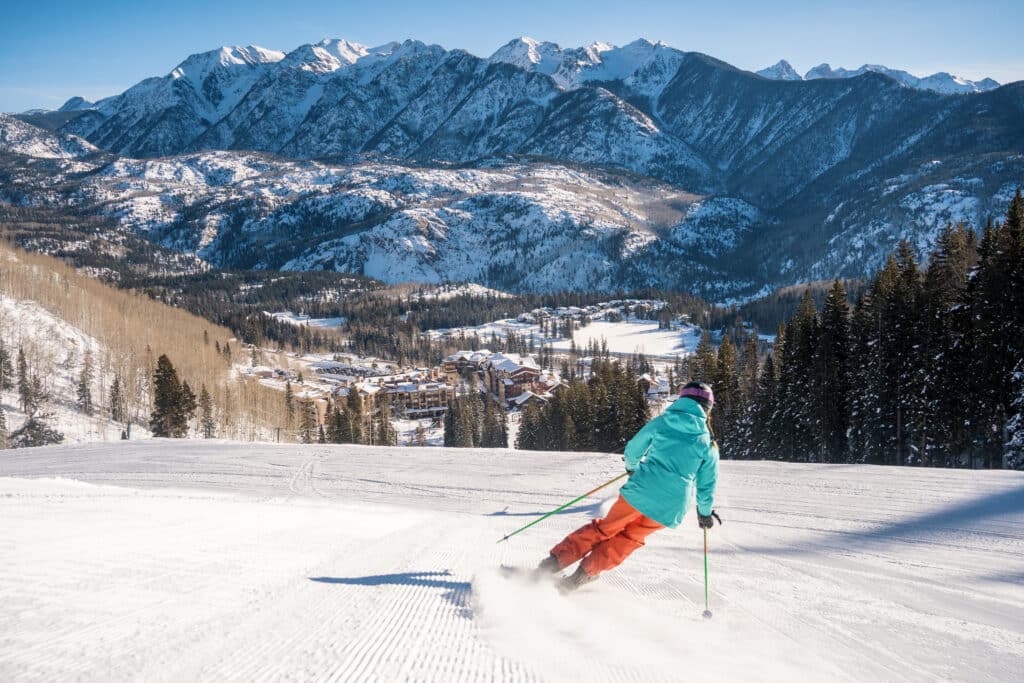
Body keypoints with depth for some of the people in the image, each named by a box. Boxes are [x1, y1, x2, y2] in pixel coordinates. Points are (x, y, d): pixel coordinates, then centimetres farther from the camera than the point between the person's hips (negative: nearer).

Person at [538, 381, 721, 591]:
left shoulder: (661, 423, 5)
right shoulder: (708, 443, 5)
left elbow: (633, 450, 12)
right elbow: (707, 483, 10)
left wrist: (632, 467, 34)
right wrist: (706, 513, 26)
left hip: (640, 491, 0)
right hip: (668, 509, 0)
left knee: (606, 528, 21)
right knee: (628, 539, 22)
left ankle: (556, 560, 16)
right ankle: (584, 574, 14)